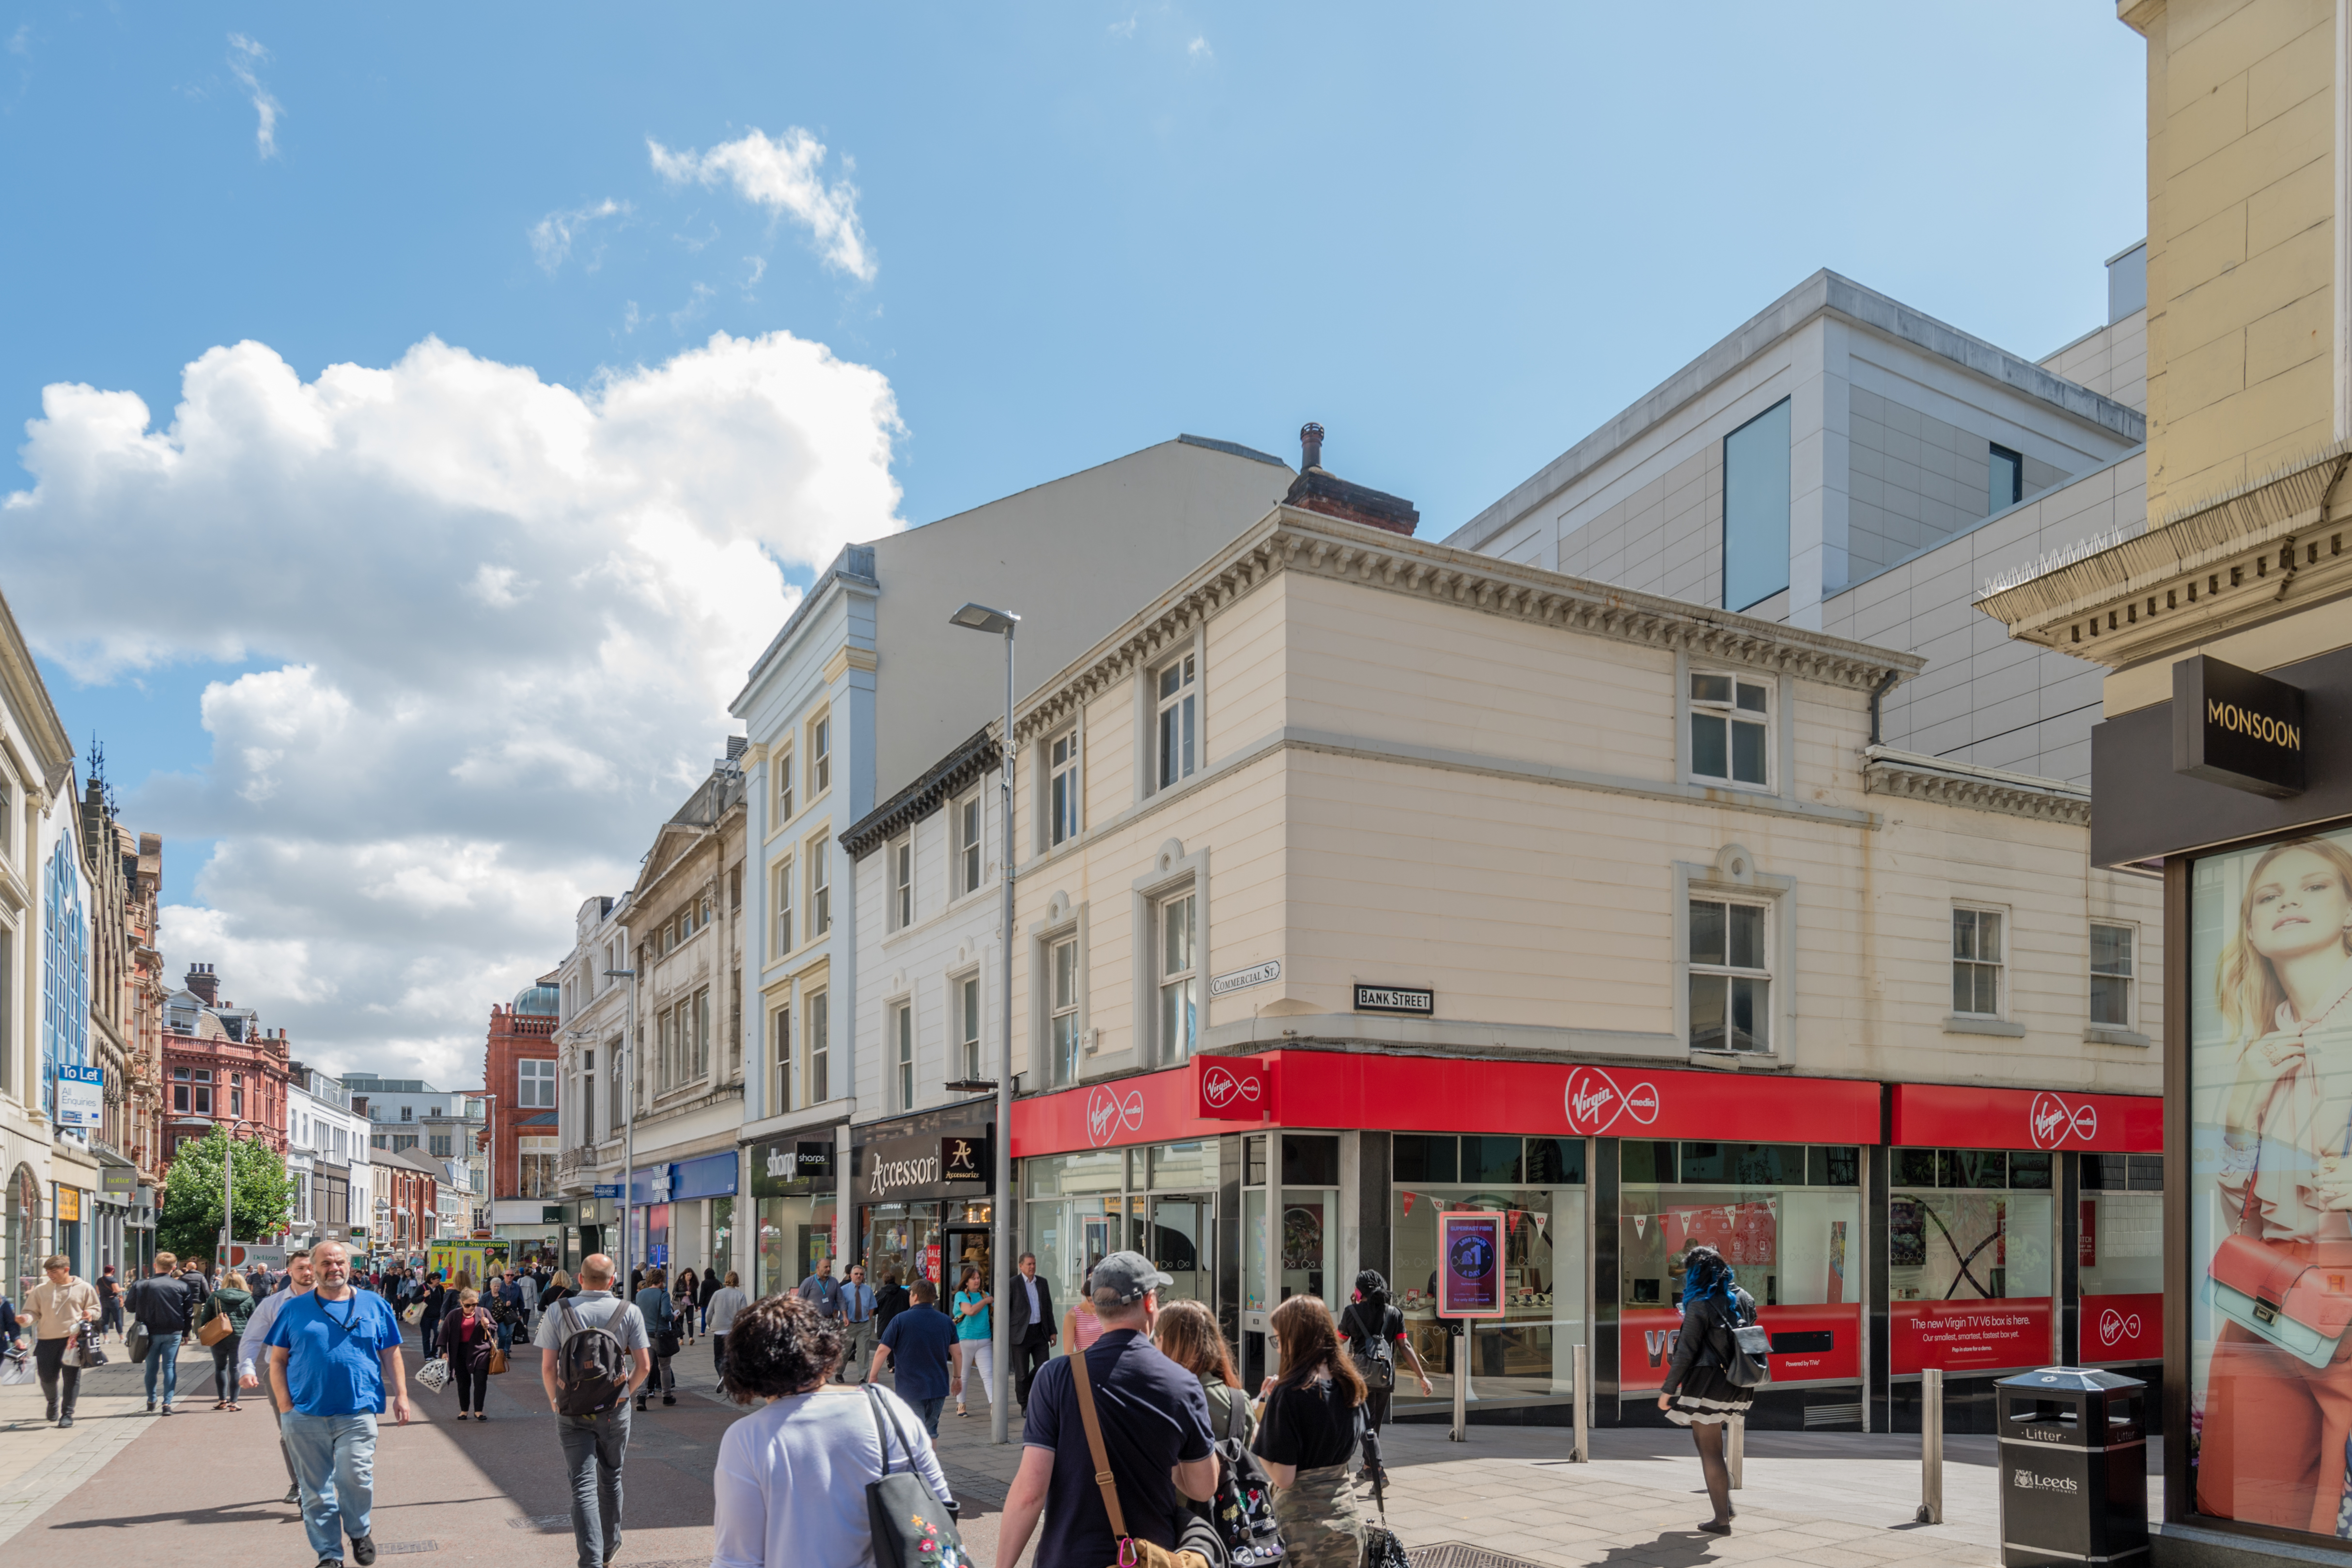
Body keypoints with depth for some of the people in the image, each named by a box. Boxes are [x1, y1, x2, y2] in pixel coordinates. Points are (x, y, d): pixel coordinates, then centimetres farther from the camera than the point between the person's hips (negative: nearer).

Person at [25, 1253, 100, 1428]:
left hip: (73, 1339, -2)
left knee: (71, 1377, -2)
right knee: (47, 1376, 2)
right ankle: (52, 1402, 34)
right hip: (47, 1340, 2)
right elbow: (33, 1312, 12)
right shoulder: (40, 1290, 10)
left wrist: (89, 1313, -9)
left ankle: (67, 1414, 8)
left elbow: (96, 1309, 13)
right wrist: (27, 1318, -11)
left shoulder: (83, 1288, 7)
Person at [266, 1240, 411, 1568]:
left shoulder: (375, 1306, 9)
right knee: (315, 1490, 5)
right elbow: (278, 1360, 8)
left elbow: (391, 1355, 12)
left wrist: (401, 1395, 4)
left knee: (355, 1478, -12)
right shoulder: (294, 1309, 8)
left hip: (358, 1412, -1)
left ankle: (360, 1532, 16)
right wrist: (285, 1404, -2)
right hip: (306, 1415, 1)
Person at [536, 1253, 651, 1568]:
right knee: (611, 1478, 19)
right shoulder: (630, 1312, -5)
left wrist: (554, 1400, 8)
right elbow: (644, 1365, -6)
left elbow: (548, 1367, -8)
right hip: (615, 1408, 1)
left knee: (583, 1484, -1)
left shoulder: (557, 1311, -6)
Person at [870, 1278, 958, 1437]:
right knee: (930, 1431, 19)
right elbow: (956, 1353, 6)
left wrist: (873, 1377, 1)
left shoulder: (901, 1320, -9)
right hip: (938, 1388, 4)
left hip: (910, 1389, -4)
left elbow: (883, 1350, -11)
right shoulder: (947, 1321, 3)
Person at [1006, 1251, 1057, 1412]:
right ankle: (1025, 1407, 15)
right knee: (1022, 1373, 3)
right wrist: (1005, 1335, -8)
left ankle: (1027, 1387, 25)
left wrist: (1052, 1331, 12)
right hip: (1021, 1333, -4)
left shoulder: (1042, 1283, 11)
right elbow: (1005, 1309, -4)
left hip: (1040, 1332, 4)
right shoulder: (1013, 1283, -5)